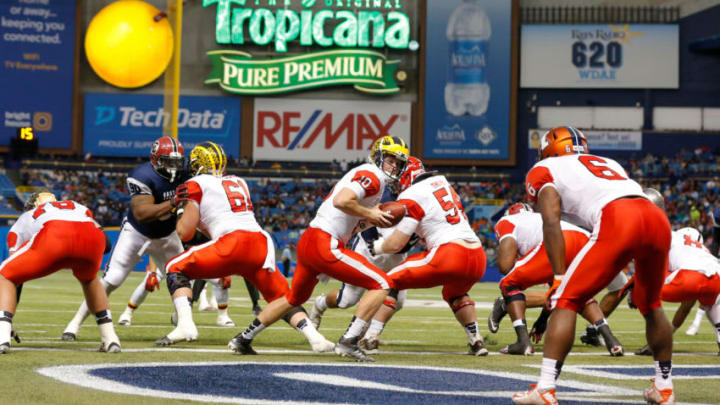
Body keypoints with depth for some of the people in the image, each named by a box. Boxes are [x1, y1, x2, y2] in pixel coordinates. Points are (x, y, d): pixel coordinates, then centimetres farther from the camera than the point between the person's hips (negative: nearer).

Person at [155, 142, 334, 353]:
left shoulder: (196, 185, 11)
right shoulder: (239, 183, 29)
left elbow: (185, 232, 10)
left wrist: (181, 207, 28)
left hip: (233, 243, -5)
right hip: (261, 243, 5)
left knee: (176, 268, 9)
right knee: (281, 297, 18)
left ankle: (185, 324, -11)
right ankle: (315, 337, -1)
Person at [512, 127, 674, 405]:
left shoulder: (545, 170, 20)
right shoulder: (609, 163, 38)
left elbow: (551, 223, 6)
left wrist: (559, 277, 4)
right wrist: (639, 276, 40)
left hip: (617, 222, -6)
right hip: (659, 218, 6)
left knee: (566, 300, 3)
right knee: (650, 305, 28)